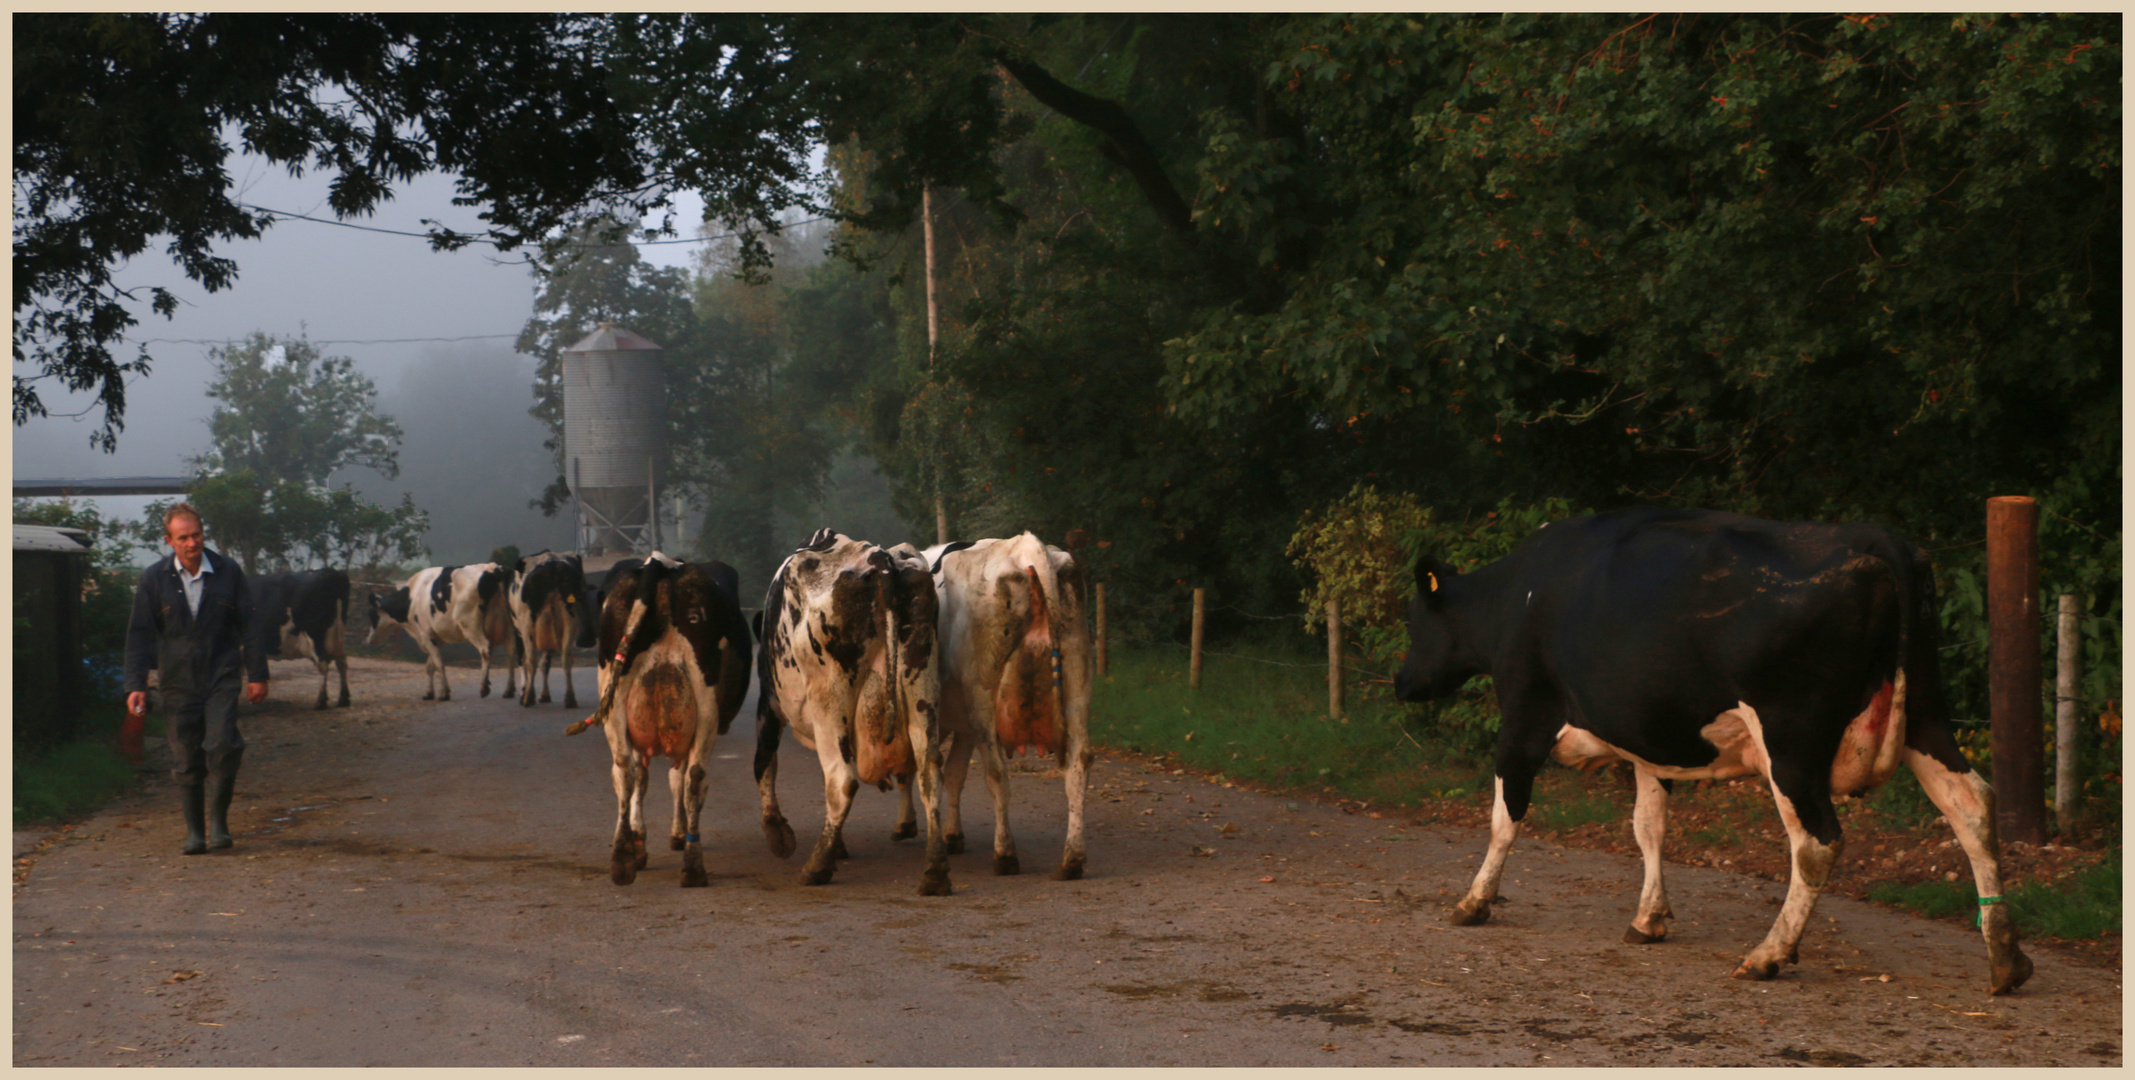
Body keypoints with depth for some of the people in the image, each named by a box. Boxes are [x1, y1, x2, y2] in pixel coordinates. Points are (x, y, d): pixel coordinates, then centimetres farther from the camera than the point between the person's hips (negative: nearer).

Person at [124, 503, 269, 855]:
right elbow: (139, 636, 3)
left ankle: (219, 816, 0)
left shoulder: (228, 572, 1)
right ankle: (194, 830, 15)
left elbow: (248, 626, 6)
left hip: (222, 677, -1)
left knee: (222, 744, -17)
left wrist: (257, 674, 3)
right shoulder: (153, 579, 1)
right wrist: (136, 685, -4)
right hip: (178, 682, 1)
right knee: (186, 760, 3)